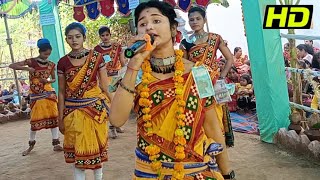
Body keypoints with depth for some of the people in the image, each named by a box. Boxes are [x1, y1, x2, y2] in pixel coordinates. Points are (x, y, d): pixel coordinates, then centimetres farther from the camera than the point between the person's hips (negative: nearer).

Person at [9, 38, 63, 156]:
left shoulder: (51, 65, 2)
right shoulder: (31, 62, -6)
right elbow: (11, 66, -9)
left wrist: (48, 81, -9)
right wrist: (26, 68, -23)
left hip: (49, 93, 3)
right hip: (36, 95, -2)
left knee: (54, 117, -3)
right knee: (35, 119, 2)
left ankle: (56, 143, 2)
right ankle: (31, 144, 19)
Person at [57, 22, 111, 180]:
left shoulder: (96, 57, -4)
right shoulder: (63, 62, 0)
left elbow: (105, 86, -1)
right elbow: (62, 92, 4)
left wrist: (110, 108, -2)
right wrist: (60, 118, 3)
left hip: (95, 108, -1)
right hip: (73, 111, 1)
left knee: (96, 146, 10)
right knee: (77, 149, 6)